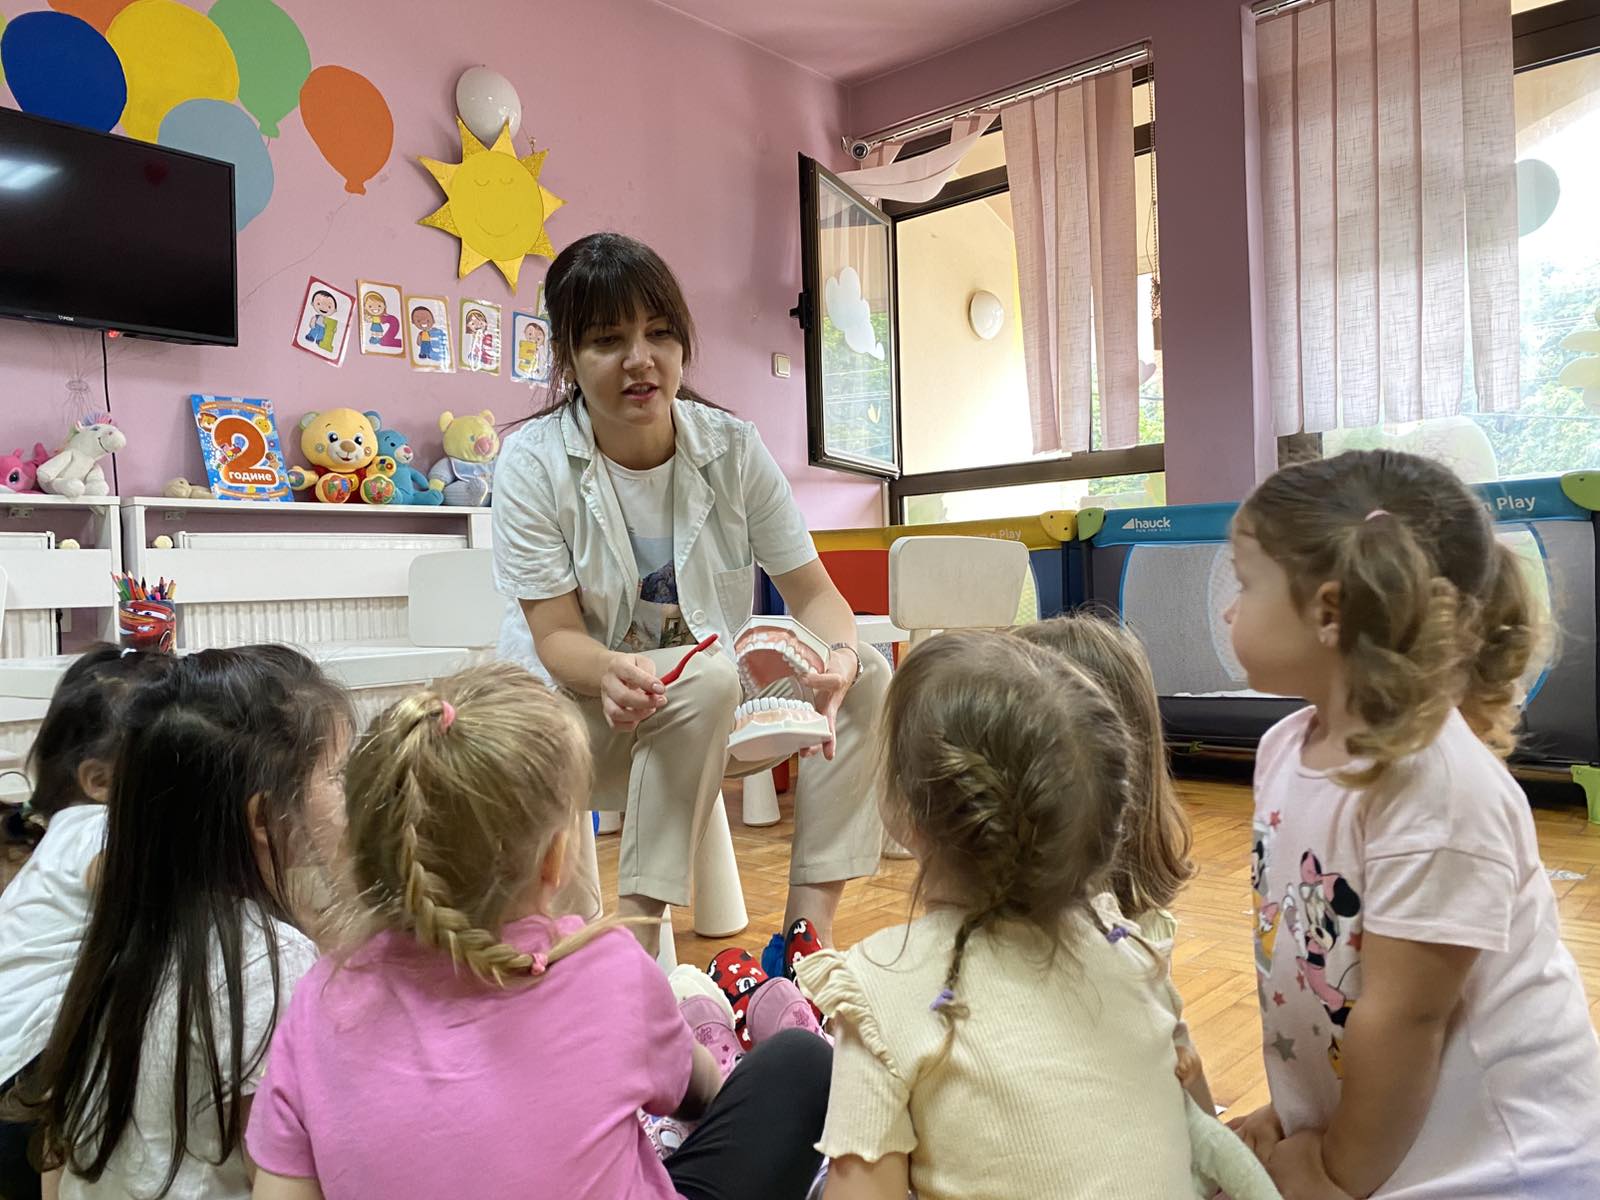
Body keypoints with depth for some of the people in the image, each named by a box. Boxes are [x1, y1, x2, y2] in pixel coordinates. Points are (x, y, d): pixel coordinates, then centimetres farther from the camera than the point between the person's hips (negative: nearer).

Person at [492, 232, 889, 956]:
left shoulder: (733, 448, -6)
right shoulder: (532, 462, -13)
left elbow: (813, 592, -7)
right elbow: (556, 634, -15)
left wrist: (837, 657, -30)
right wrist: (613, 672, -39)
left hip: (707, 717, 4)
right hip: (572, 709, -3)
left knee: (865, 676, -17)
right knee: (706, 676, -33)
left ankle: (809, 925, -17)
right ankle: (638, 933, -27)